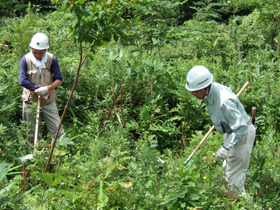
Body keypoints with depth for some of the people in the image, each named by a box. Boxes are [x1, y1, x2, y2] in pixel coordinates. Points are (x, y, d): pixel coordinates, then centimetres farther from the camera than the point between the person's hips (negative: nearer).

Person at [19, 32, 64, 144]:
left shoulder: (52, 59, -5)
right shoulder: (25, 60, -8)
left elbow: (59, 79, -6)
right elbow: (23, 81, -14)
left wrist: (48, 88, -24)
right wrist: (39, 89, -18)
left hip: (48, 101, 0)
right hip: (30, 101, 0)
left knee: (57, 131, 0)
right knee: (32, 134, 10)